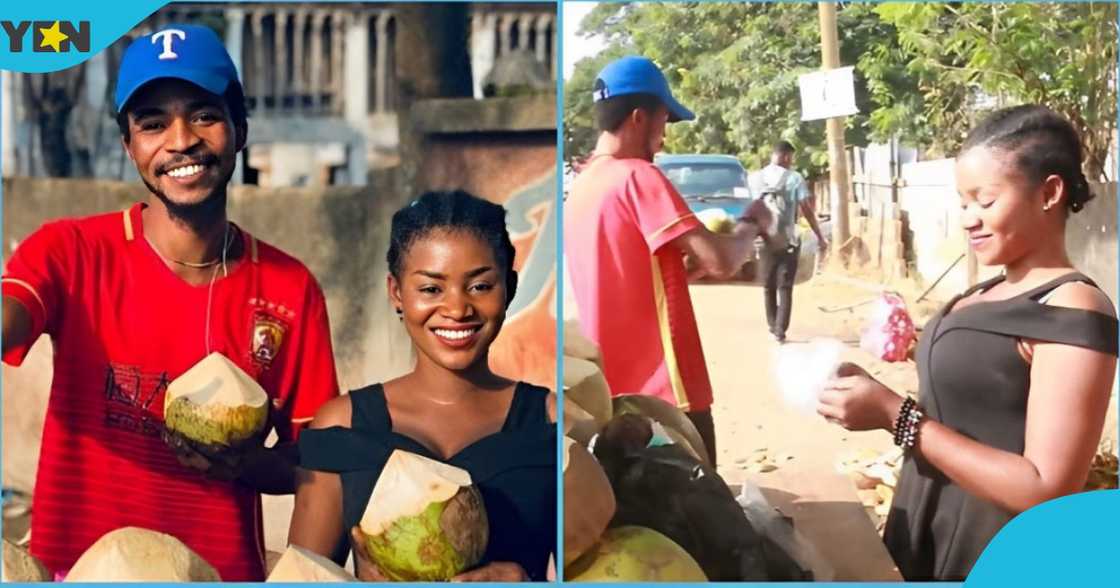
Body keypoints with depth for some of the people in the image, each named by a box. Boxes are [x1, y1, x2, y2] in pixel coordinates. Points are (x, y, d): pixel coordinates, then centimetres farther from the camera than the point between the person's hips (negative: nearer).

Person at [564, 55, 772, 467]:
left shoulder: (577, 191, 11)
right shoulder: (637, 176, -15)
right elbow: (722, 262, -20)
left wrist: (694, 266, 15)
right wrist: (750, 225, -1)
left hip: (611, 393, 8)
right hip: (664, 391, -8)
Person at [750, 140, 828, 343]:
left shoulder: (755, 178, 3)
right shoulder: (794, 178, -8)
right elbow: (807, 211, -10)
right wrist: (820, 237, -5)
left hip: (765, 241, 3)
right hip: (787, 241, -3)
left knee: (768, 286, 18)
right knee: (785, 288, 2)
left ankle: (773, 326, 26)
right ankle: (780, 331, -4)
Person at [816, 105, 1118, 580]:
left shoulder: (1073, 313, -17)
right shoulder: (990, 293, 9)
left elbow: (1047, 489, -24)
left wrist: (897, 415, -23)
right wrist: (876, 397, -8)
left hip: (994, 555, -8)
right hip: (928, 531, 8)